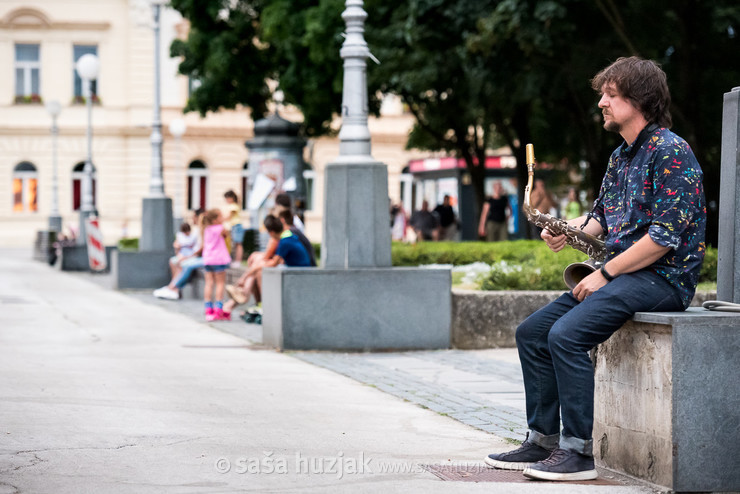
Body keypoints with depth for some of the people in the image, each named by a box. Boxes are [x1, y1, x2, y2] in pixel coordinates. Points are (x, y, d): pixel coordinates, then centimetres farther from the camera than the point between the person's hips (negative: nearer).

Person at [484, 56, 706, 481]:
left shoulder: (670, 152, -14)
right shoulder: (621, 157, 17)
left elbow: (663, 238, -20)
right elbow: (602, 217, 24)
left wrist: (605, 274, -17)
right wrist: (567, 229, 2)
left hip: (664, 278, -10)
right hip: (621, 274, 10)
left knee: (565, 334, -26)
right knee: (532, 332, 4)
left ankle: (578, 451, -20)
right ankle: (543, 440, 9)